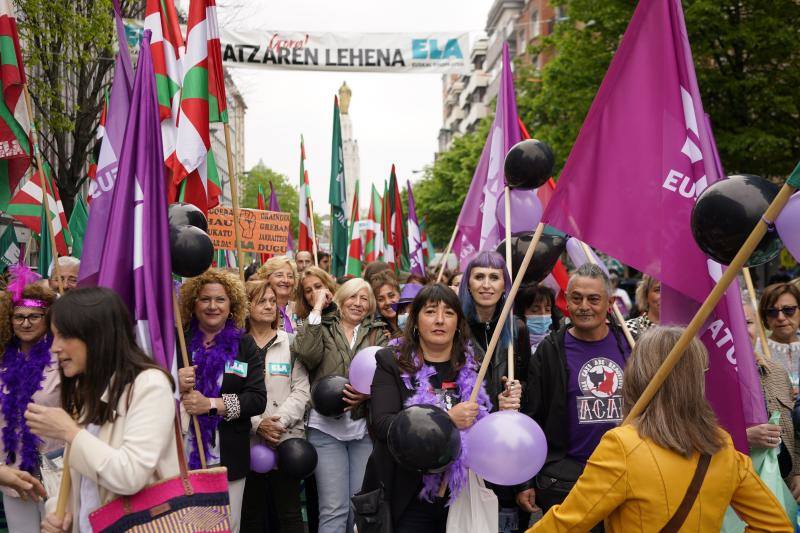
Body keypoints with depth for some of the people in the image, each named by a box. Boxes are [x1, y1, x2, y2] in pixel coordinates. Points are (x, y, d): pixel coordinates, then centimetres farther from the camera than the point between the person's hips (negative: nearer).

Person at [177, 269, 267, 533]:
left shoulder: (244, 345, 3)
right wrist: (173, 385, -16)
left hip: (227, 459, 0)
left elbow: (258, 399, -6)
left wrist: (211, 404, -18)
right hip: (179, 455, 0)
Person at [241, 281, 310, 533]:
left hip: (285, 439, 0)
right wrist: (257, 424, -14)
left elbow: (301, 390, 1)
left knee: (289, 512, 4)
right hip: (248, 441, 0)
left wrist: (280, 422, -12)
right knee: (250, 512, 11)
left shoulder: (291, 342, 7)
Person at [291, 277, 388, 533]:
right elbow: (305, 353, -15)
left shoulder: (378, 334, 13)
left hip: (365, 427, 3)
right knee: (334, 509, -3)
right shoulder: (322, 327, 7)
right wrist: (317, 308, -10)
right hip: (326, 427, -2)